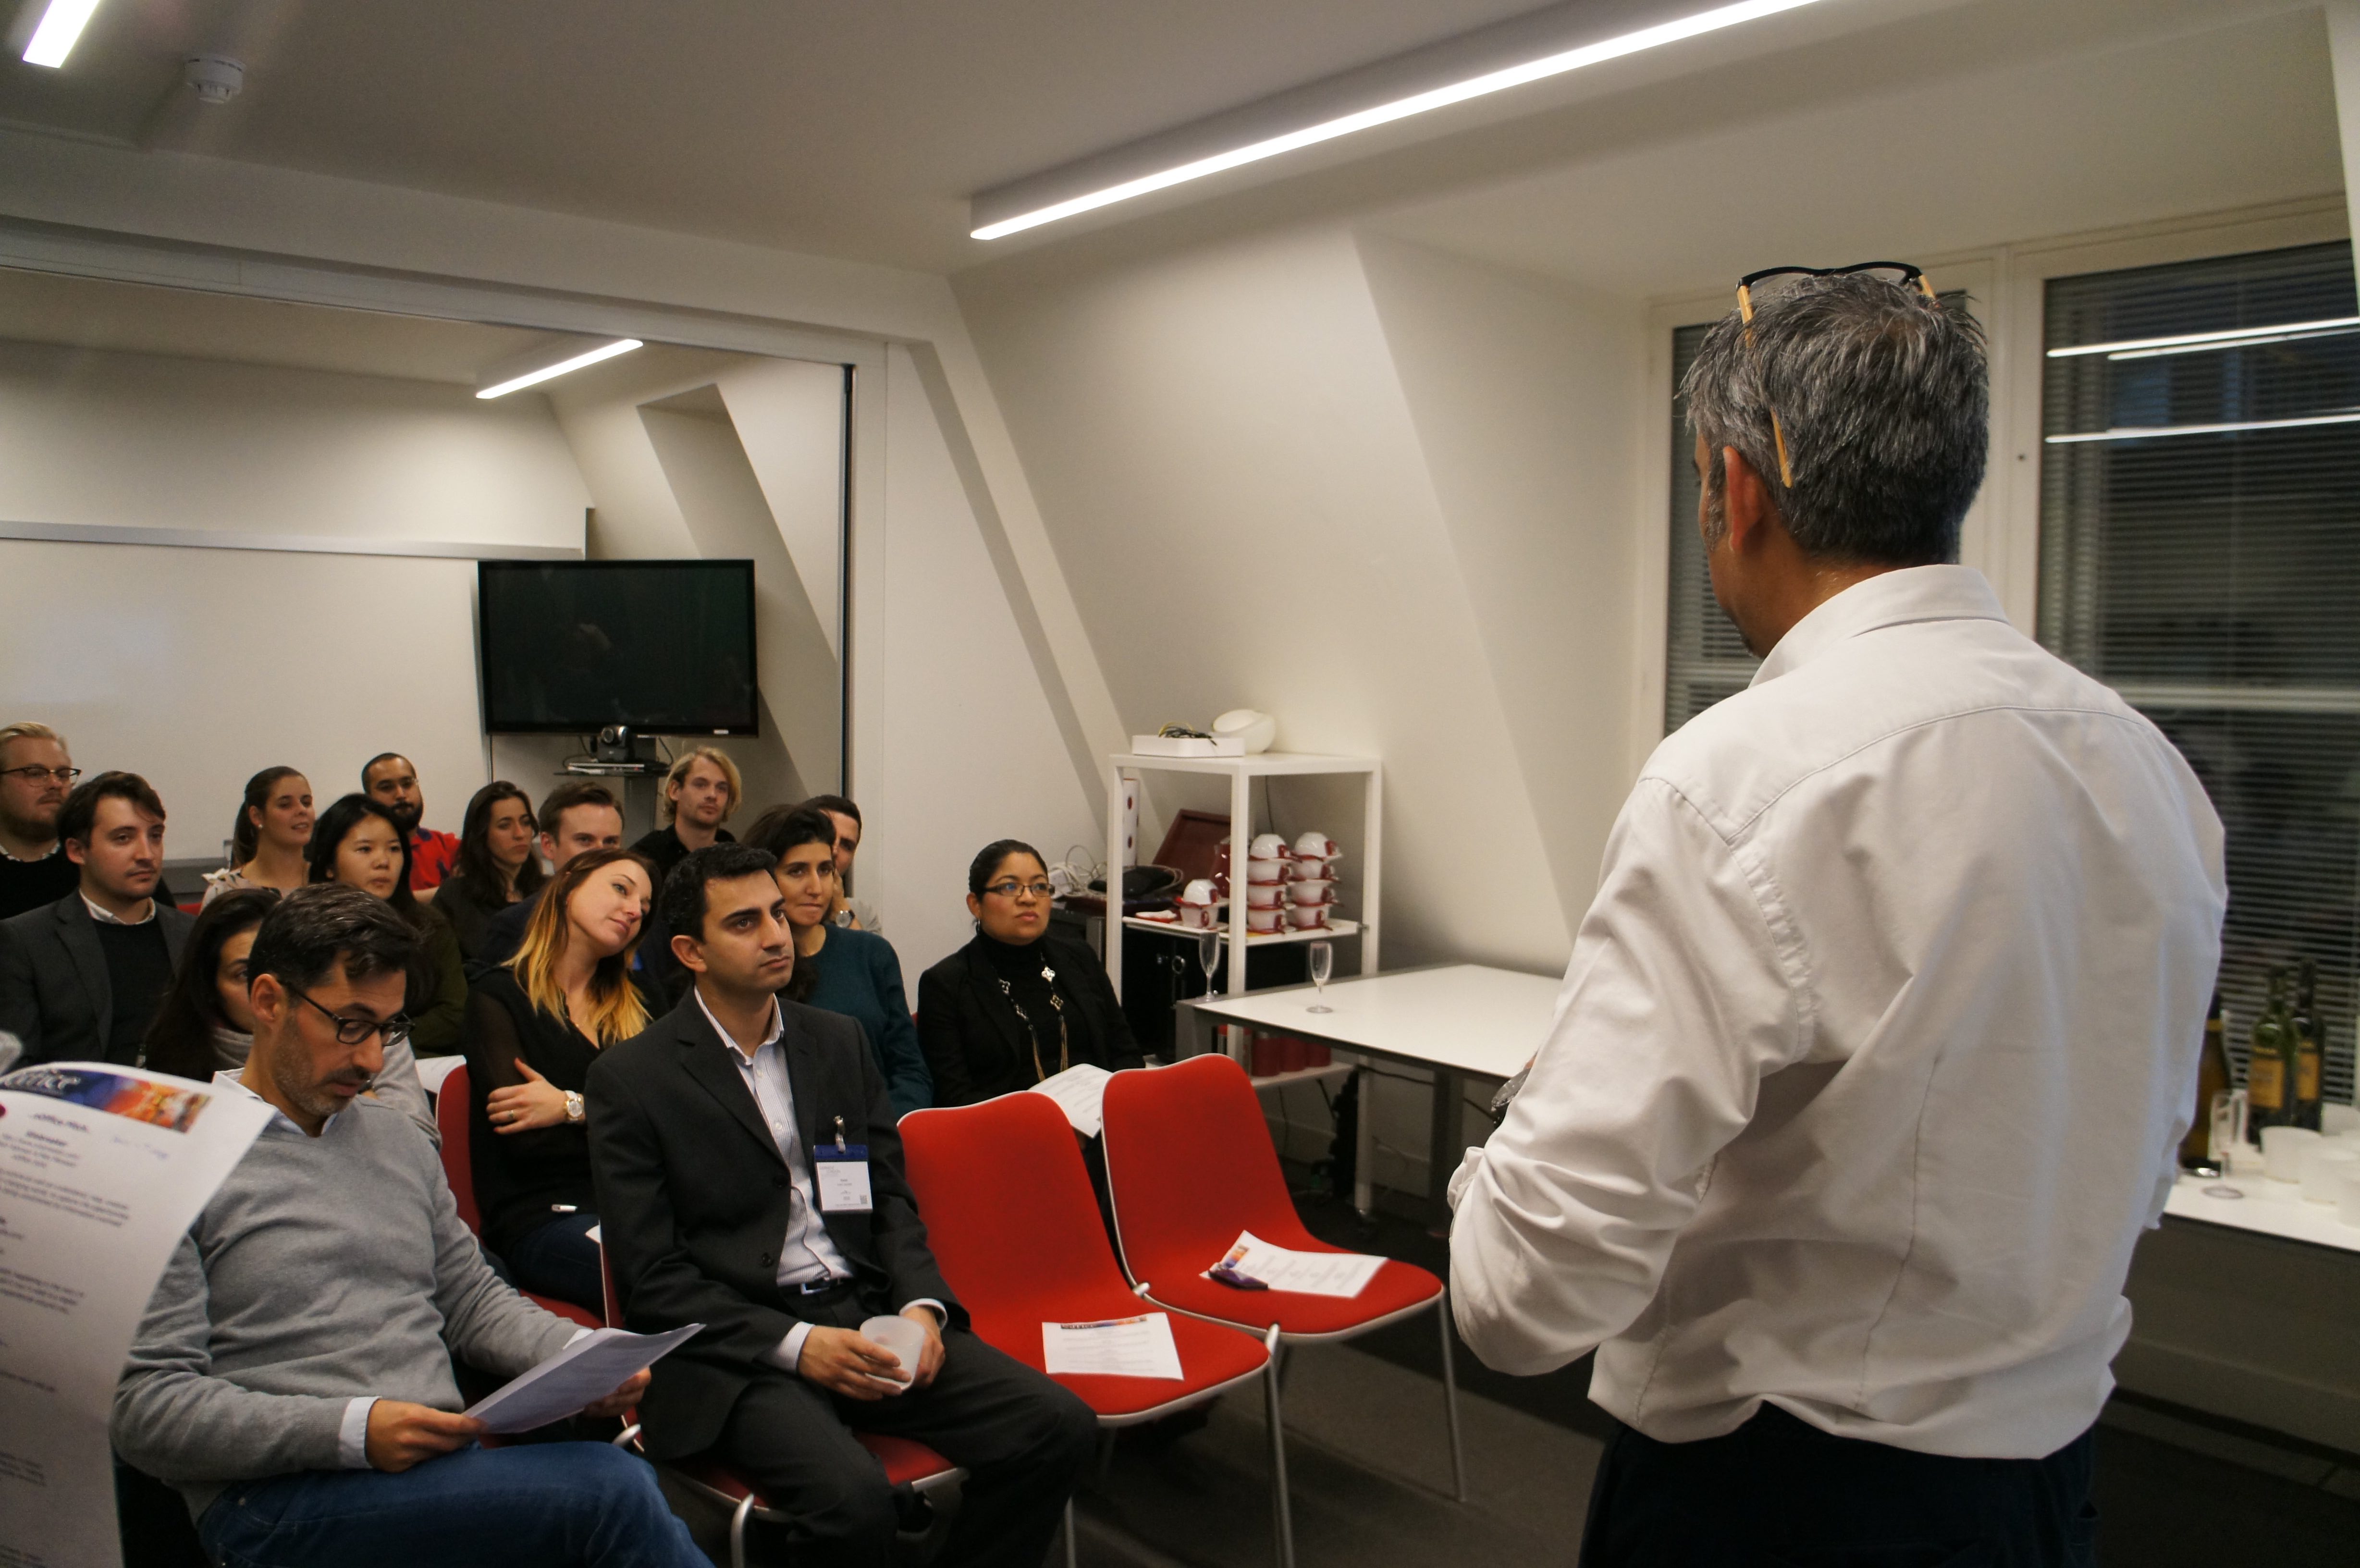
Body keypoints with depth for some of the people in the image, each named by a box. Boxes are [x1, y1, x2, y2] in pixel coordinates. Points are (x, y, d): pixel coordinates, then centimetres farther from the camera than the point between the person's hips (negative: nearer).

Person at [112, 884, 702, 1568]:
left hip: (445, 1474, 6)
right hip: (278, 1500, -5)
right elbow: (146, 1407, -6)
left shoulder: (399, 1141, 20)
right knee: (609, 1488, -30)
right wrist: (352, 1429, -18)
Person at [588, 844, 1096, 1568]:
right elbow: (652, 1277, -6)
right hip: (736, 1347, -5)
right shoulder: (629, 1078, -2)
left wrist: (921, 1306, -5)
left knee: (1061, 1427, -14)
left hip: (867, 1315, 5)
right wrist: (795, 1344, -16)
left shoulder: (837, 1040, 13)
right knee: (852, 1496, -33)